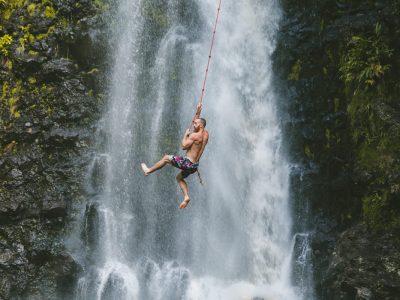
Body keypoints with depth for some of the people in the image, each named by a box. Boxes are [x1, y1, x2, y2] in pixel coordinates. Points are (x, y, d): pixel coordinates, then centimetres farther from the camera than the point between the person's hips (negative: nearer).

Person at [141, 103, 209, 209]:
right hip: (194, 165, 8)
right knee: (179, 178, 28)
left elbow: (184, 146, -18)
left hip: (187, 162, -8)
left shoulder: (195, 135, -19)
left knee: (166, 158, 10)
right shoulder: (205, 133, 7)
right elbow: (195, 122, 25)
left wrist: (186, 134, -5)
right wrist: (198, 112, 16)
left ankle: (149, 170, 23)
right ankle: (186, 197, 10)